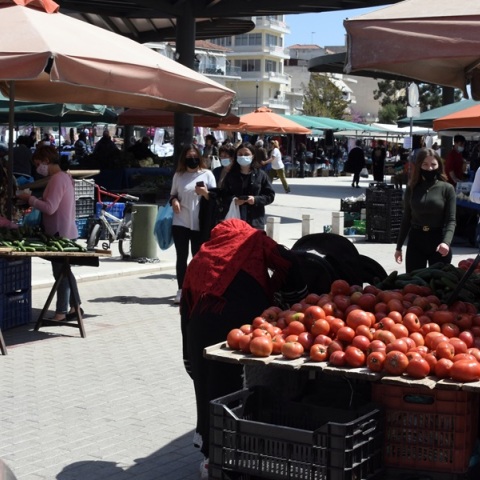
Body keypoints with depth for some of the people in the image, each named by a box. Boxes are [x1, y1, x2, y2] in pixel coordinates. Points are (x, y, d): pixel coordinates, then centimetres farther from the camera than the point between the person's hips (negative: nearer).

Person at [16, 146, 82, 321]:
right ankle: (74, 307, 24)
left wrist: (30, 199, -13)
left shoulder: (57, 179, -18)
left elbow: (50, 208, -24)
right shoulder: (64, 176, 13)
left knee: (60, 272, -4)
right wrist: (34, 200, 5)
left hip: (60, 233, -10)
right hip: (65, 232, 10)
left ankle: (61, 312, 1)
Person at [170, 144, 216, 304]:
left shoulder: (207, 174, 2)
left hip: (199, 224, -2)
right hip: (180, 223, 2)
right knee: (181, 257, 2)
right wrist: (174, 200, -6)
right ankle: (181, 290, 7)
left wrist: (205, 193, -19)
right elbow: (173, 194, 16)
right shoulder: (178, 175, 9)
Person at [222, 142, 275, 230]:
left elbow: (270, 195, 4)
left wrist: (256, 199, -12)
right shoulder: (231, 175, 8)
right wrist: (232, 200, -13)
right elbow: (224, 196, 8)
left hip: (255, 221, -1)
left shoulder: (260, 174, 5)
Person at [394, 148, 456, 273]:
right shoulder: (411, 188, 4)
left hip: (438, 240, -2)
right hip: (416, 240, 2)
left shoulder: (447, 188, -3)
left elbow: (451, 220, -7)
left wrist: (446, 242, -25)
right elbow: (406, 219, 10)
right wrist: (399, 247, 9)